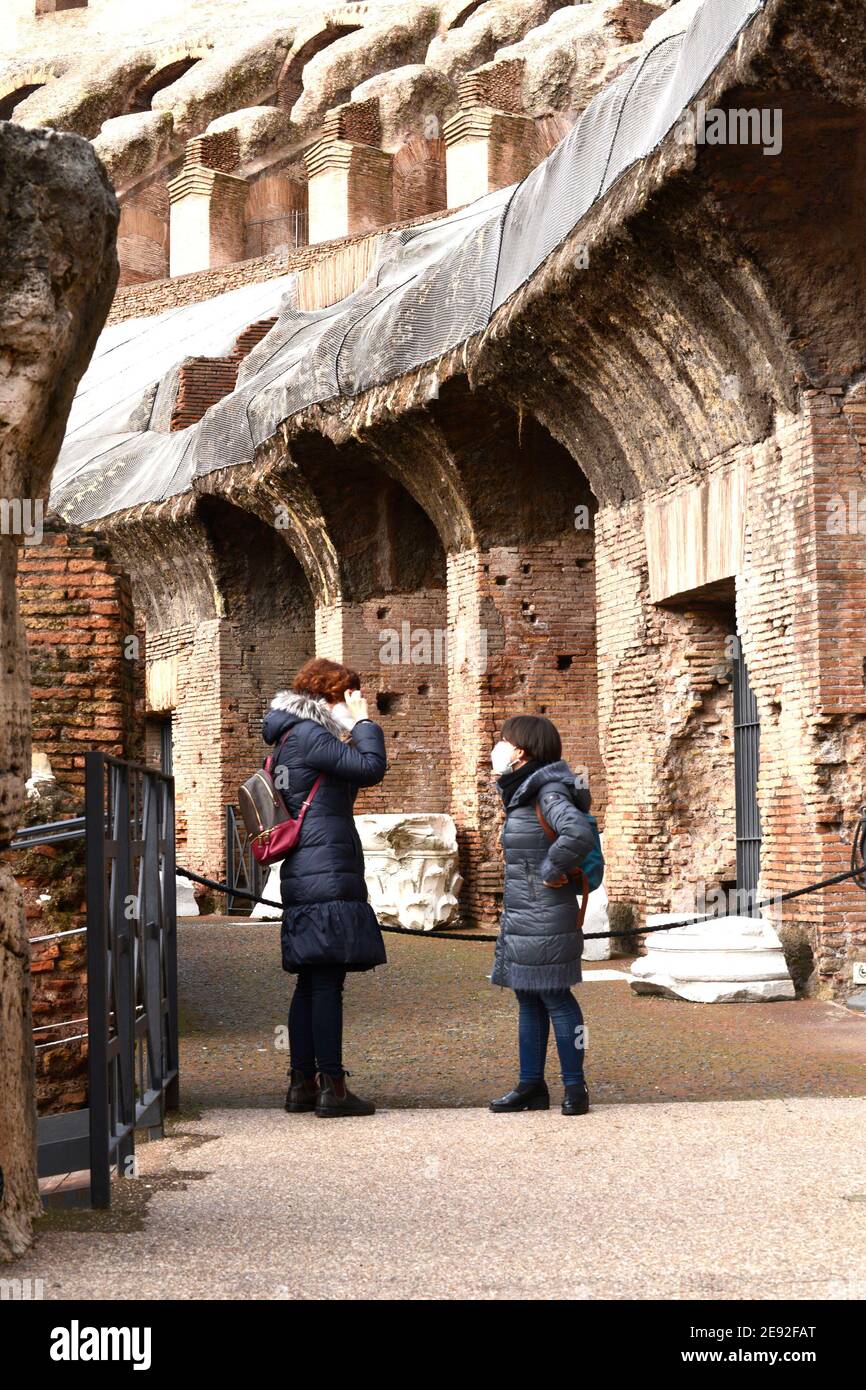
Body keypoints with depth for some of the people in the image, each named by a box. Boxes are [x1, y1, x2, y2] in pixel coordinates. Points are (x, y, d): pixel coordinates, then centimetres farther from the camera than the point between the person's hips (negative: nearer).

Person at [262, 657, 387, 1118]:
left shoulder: (293, 739, 21)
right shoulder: (307, 736, -10)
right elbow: (371, 768, -17)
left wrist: (353, 729, 19)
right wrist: (363, 722, -3)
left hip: (303, 880, 10)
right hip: (327, 877, -10)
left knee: (311, 983, 11)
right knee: (327, 981, -9)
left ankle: (302, 1083, 13)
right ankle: (332, 1087, -9)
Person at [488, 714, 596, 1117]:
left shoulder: (549, 793, -16)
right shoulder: (521, 794, 13)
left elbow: (579, 833, -34)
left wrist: (553, 870, -22)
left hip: (545, 924, -10)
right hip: (519, 919, 10)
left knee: (555, 998, -2)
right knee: (528, 1000, 13)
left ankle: (575, 1085, 6)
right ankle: (531, 1085, 20)